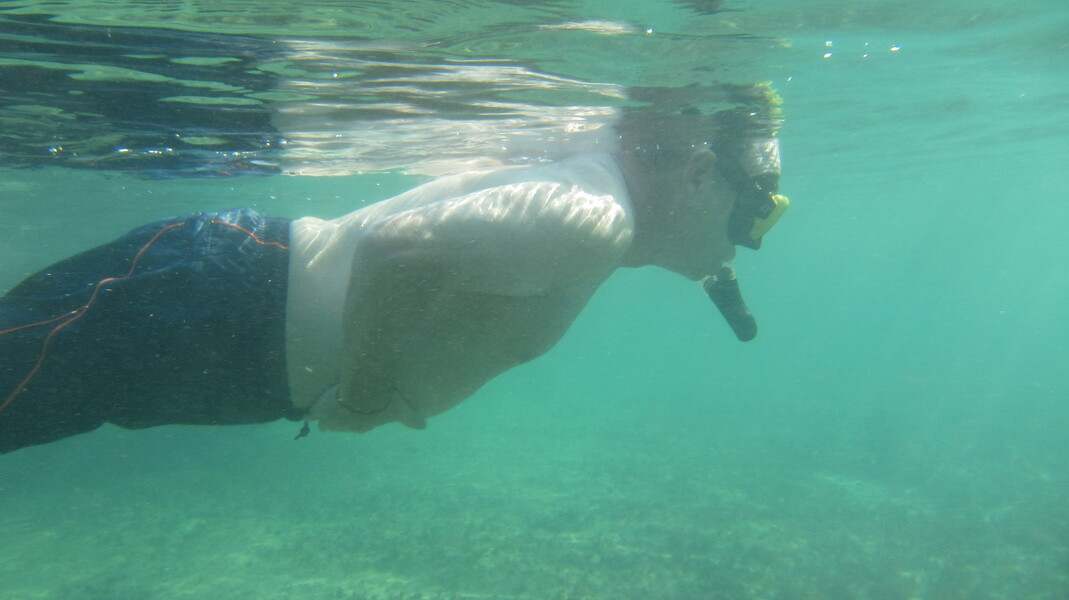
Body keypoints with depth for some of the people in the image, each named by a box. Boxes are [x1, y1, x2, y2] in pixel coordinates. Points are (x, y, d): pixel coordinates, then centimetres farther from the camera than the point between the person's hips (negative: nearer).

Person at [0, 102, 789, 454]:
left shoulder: (587, 194, 9)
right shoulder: (593, 223, -22)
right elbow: (394, 244, -33)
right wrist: (367, 392, -19)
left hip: (250, 268, 8)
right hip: (222, 303, -8)